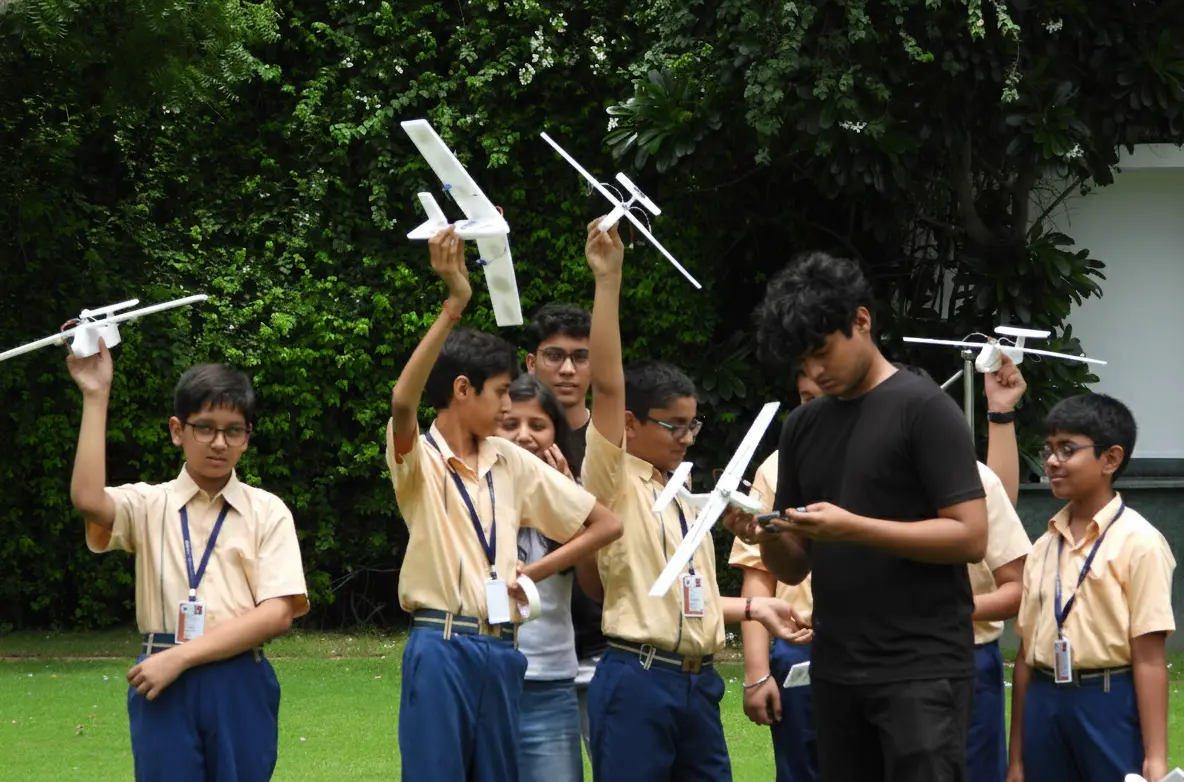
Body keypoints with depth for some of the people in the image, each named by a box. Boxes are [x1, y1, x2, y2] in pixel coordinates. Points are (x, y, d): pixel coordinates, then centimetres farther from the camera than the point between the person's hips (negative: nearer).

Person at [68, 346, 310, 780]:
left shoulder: (267, 512, 4)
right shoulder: (149, 505, 6)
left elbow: (278, 613, -6)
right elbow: (88, 499, -17)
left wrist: (180, 656, -13)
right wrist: (95, 397, -18)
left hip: (241, 689, 0)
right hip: (164, 684, 0)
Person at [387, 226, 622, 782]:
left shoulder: (511, 463, 11)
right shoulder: (419, 459, -4)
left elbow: (604, 525, 15)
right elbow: (403, 403, -28)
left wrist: (531, 573, 3)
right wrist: (454, 303, -33)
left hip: (501, 654, 6)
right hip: (441, 651, -6)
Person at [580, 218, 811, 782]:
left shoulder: (685, 498, 19)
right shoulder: (614, 484, -3)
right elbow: (607, 384, -15)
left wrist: (752, 607, 12)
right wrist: (608, 279, -20)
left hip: (697, 683, 7)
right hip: (636, 682, -7)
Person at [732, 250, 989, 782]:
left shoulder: (923, 409, -6)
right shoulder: (802, 428, 13)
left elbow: (969, 536, -13)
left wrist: (853, 528, -21)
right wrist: (764, 536, -7)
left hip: (921, 671, -7)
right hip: (836, 672, 7)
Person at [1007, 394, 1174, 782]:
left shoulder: (1138, 542, -7)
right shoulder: (1044, 547, 12)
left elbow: (1149, 658, -11)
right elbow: (1026, 652, 14)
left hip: (1110, 704, -6)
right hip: (1046, 705, 6)